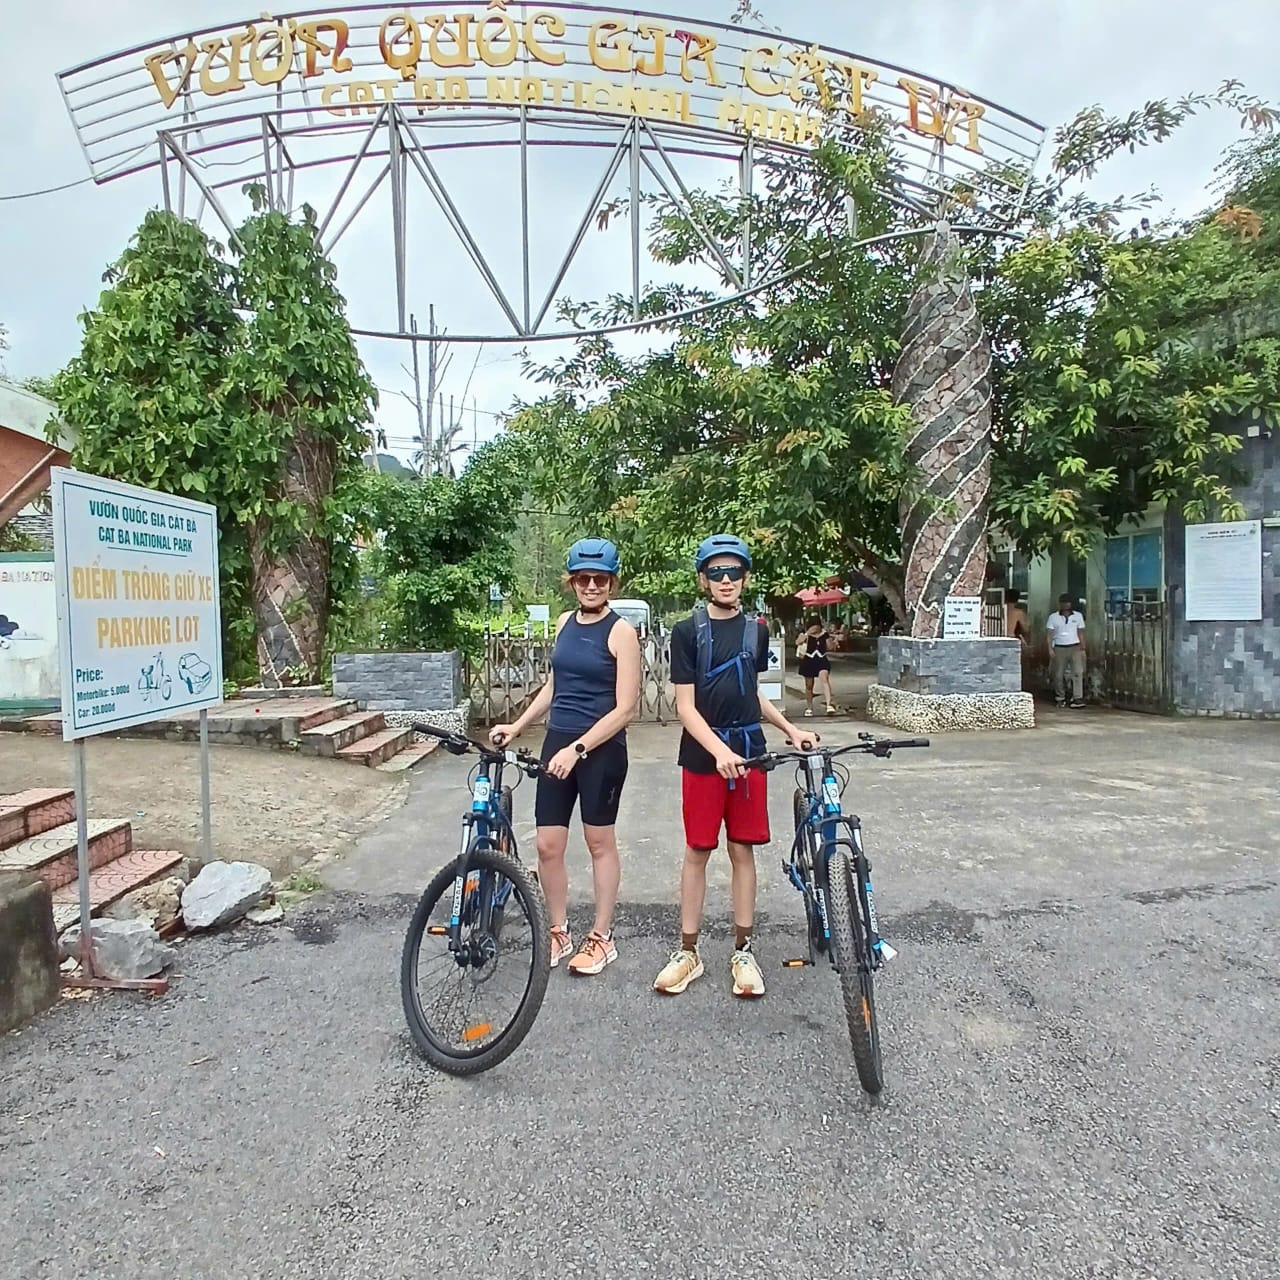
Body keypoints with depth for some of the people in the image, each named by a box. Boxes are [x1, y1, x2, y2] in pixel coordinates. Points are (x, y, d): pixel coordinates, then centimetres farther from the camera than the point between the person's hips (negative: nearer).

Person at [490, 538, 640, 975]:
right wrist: (517, 726, 12)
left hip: (601, 748, -5)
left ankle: (601, 937, 26)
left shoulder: (621, 632, -11)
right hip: (557, 742, 5)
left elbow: (624, 709, -14)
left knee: (600, 842, 10)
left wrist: (578, 749, -19)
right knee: (548, 845, 6)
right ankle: (558, 932, 26)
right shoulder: (564, 623, 8)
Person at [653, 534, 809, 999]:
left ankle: (742, 950, 21)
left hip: (749, 752, 3)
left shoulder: (755, 631, 7)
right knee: (697, 852, 6)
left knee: (742, 851, 9)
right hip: (702, 756, -3)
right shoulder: (687, 632, -6)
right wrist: (719, 750, -22)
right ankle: (688, 950, 18)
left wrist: (789, 728, 10)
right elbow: (685, 707, -10)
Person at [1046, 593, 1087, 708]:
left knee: (1078, 672, -12)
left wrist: (1083, 649, 6)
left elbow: (1081, 633, 10)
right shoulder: (1053, 617, 2)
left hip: (1075, 647, 1)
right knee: (1058, 675, 2)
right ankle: (1060, 698, 15)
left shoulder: (1078, 615, 7)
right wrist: (1050, 649, -9)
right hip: (1059, 648, 0)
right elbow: (1049, 634, 0)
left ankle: (1078, 698, -14)